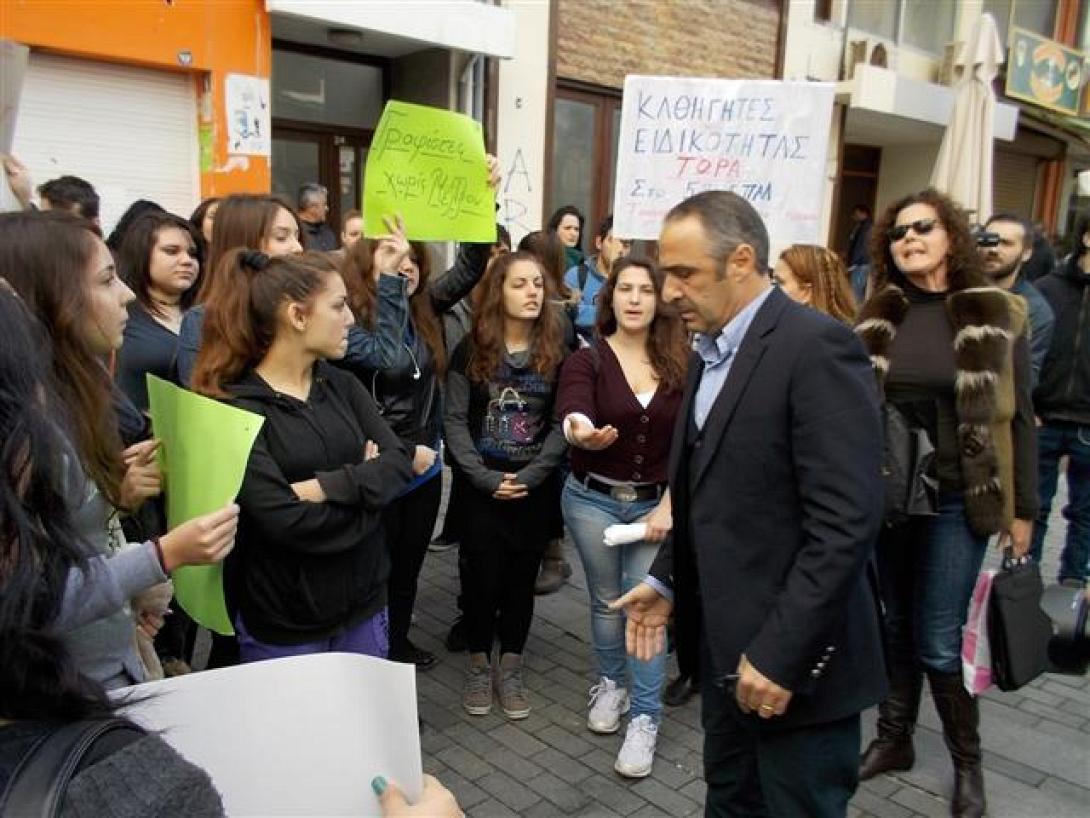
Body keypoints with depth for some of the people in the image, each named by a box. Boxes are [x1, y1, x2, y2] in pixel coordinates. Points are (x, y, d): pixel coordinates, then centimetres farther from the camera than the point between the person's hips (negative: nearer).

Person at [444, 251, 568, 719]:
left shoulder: (555, 353, 0)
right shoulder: (471, 349, -3)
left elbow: (561, 423, -3)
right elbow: (455, 419, -6)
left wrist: (530, 475, -14)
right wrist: (483, 476, -15)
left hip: (535, 487, 1)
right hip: (481, 486, -1)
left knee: (522, 578, 9)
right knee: (481, 576, 6)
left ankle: (510, 671, 25)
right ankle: (479, 666, 26)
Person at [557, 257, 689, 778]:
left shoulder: (680, 364, -4)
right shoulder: (587, 360, -9)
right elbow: (572, 414, -28)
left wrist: (668, 506, -9)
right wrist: (582, 434, -52)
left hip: (655, 501, 0)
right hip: (592, 498, 0)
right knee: (606, 599, 14)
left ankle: (644, 718, 13)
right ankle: (611, 685, 37)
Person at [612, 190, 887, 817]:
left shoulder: (817, 347, -18)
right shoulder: (711, 352, 10)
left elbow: (846, 521, -23)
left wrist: (780, 652, -23)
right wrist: (668, 579, 9)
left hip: (793, 660, -8)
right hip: (726, 645, 8)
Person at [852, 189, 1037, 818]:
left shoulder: (997, 315, -3)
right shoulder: (877, 318, 2)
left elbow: (1018, 416, 0)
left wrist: (1023, 507, 0)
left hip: (957, 501, -2)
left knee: (938, 641, 2)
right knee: (896, 626, 13)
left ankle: (967, 760, 26)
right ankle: (893, 740, 33)